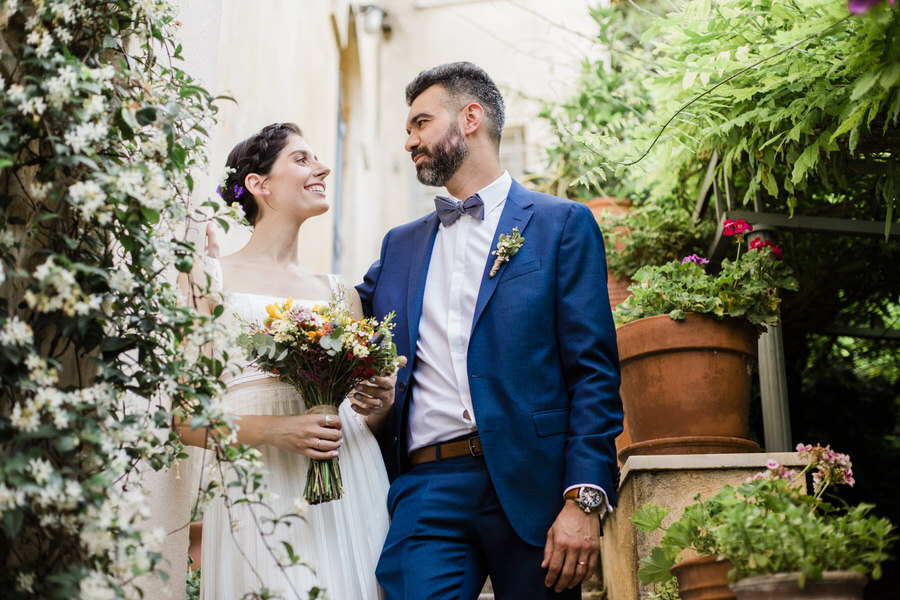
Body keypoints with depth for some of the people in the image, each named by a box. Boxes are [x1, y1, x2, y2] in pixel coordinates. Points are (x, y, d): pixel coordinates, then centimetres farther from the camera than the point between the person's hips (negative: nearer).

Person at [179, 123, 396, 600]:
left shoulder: (338, 292, 17)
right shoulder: (209, 279, 4)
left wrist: (381, 404, -1)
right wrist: (268, 430, -17)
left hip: (349, 486, 4)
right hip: (261, 494, -4)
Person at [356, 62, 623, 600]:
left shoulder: (562, 224, 5)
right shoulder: (399, 247, 20)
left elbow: (593, 373, -2)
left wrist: (584, 499, -12)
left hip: (529, 487, -3)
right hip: (425, 491, 3)